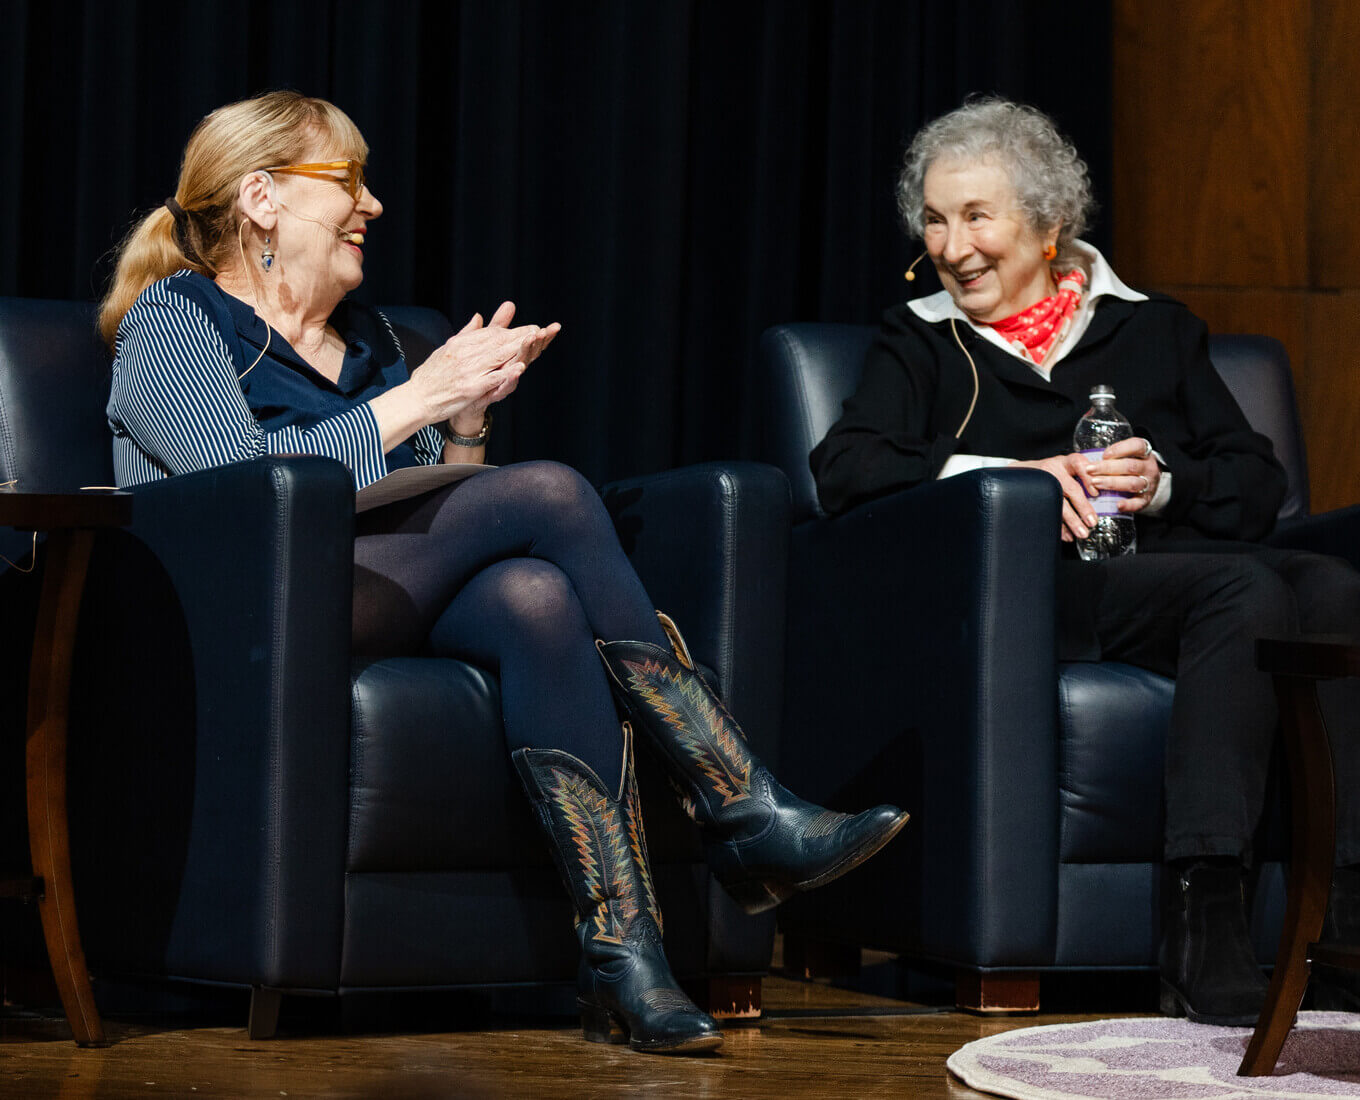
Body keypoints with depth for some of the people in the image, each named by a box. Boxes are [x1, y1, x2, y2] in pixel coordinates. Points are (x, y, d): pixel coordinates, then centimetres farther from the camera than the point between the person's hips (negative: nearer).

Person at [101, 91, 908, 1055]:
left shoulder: (364, 335, 27)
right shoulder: (171, 322, 5)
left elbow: (434, 506, 24)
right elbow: (241, 485, -14)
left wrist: (466, 415, 6)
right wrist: (418, 398, -12)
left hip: (394, 611, 6)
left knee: (539, 596, -32)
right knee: (551, 490, -25)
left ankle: (624, 953, -45)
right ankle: (745, 815, -27)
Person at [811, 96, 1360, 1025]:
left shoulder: (1154, 328, 27)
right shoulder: (923, 343, 23)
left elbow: (1261, 485, 18)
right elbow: (845, 468, 3)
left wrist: (1163, 485, -3)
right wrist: (1004, 476, -9)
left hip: (1174, 557, 3)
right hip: (1037, 591, -3)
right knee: (1244, 590, -35)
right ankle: (1201, 934, -44)